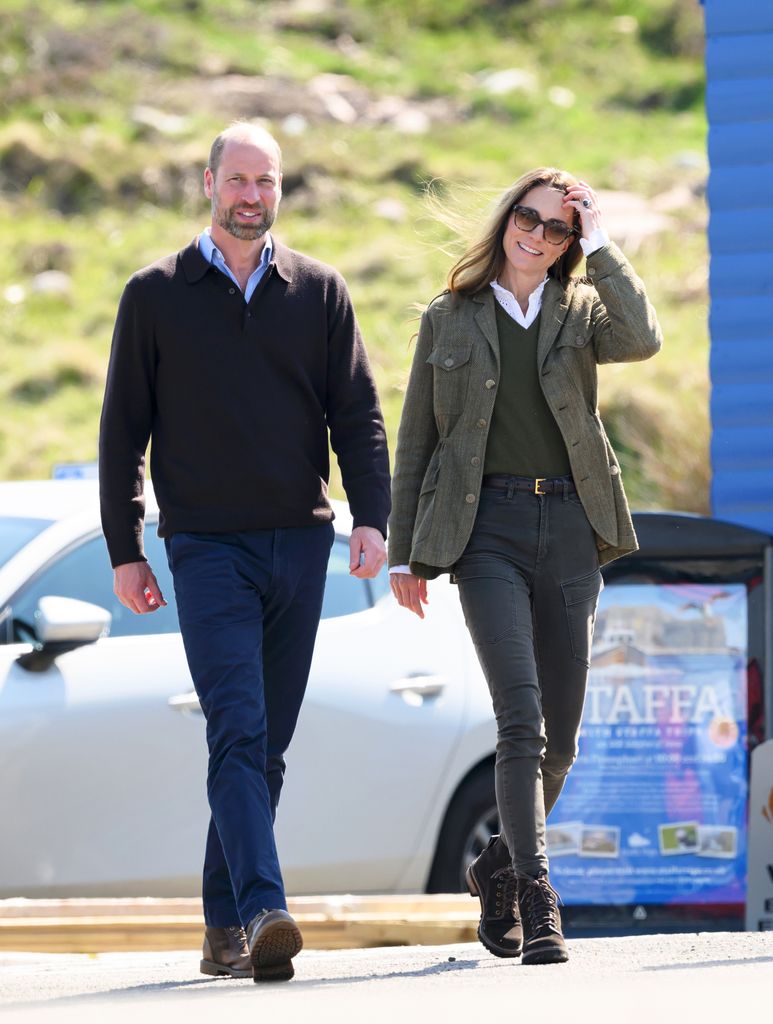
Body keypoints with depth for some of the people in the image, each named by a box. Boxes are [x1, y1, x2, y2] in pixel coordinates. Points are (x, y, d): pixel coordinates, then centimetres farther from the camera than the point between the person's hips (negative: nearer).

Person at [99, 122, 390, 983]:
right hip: (207, 546, -3)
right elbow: (122, 431, 7)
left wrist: (371, 517, -7)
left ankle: (224, 926, 14)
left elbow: (356, 415, 7)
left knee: (267, 745, 6)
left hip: (299, 544, 3)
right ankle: (262, 913, -29)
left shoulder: (318, 292, 10)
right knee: (239, 729, -17)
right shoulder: (156, 296, 5)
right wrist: (124, 550, 2)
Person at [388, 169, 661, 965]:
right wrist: (404, 553, 9)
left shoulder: (582, 311, 10)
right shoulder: (449, 319, 9)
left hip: (569, 526, 2)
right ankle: (536, 900, -18)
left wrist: (599, 246, -8)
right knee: (521, 717, -17)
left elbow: (642, 339, -14)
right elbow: (416, 441, 12)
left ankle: (500, 867, 30)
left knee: (560, 734, 7)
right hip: (487, 529, -2)